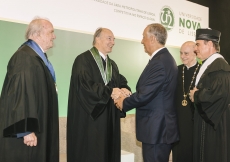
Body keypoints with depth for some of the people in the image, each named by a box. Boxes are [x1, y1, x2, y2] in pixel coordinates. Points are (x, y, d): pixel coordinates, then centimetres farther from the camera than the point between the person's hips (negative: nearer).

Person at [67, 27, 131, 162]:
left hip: (109, 119, 7)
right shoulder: (83, 60, -8)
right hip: (88, 119, -7)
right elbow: (84, 85, -20)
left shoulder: (112, 64, 18)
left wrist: (124, 90, -14)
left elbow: (122, 82, 10)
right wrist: (110, 92, -19)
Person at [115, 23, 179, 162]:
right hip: (161, 127, 10)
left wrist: (124, 103, -6)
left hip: (156, 128, -10)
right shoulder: (165, 58, 11)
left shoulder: (159, 62, -21)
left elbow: (145, 94, -23)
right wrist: (128, 98, 6)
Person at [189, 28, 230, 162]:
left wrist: (196, 95, -16)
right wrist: (196, 94, -1)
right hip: (206, 120, 10)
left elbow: (219, 93, -31)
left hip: (215, 123, -10)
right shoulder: (209, 65, 13)